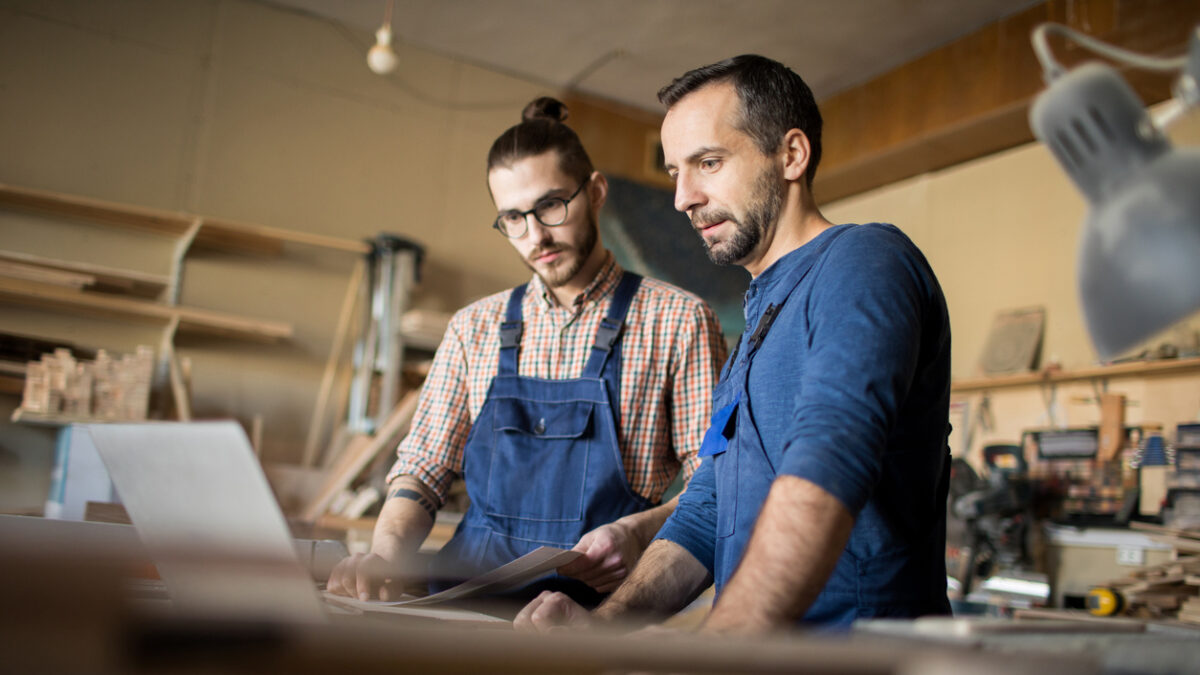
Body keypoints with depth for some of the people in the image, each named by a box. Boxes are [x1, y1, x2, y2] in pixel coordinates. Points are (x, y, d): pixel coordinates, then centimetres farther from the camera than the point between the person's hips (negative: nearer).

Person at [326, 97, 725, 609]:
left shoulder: (677, 321, 3)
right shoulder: (474, 328, 15)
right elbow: (422, 469, 13)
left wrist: (637, 531, -18)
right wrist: (386, 552, -8)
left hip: (599, 601, -4)